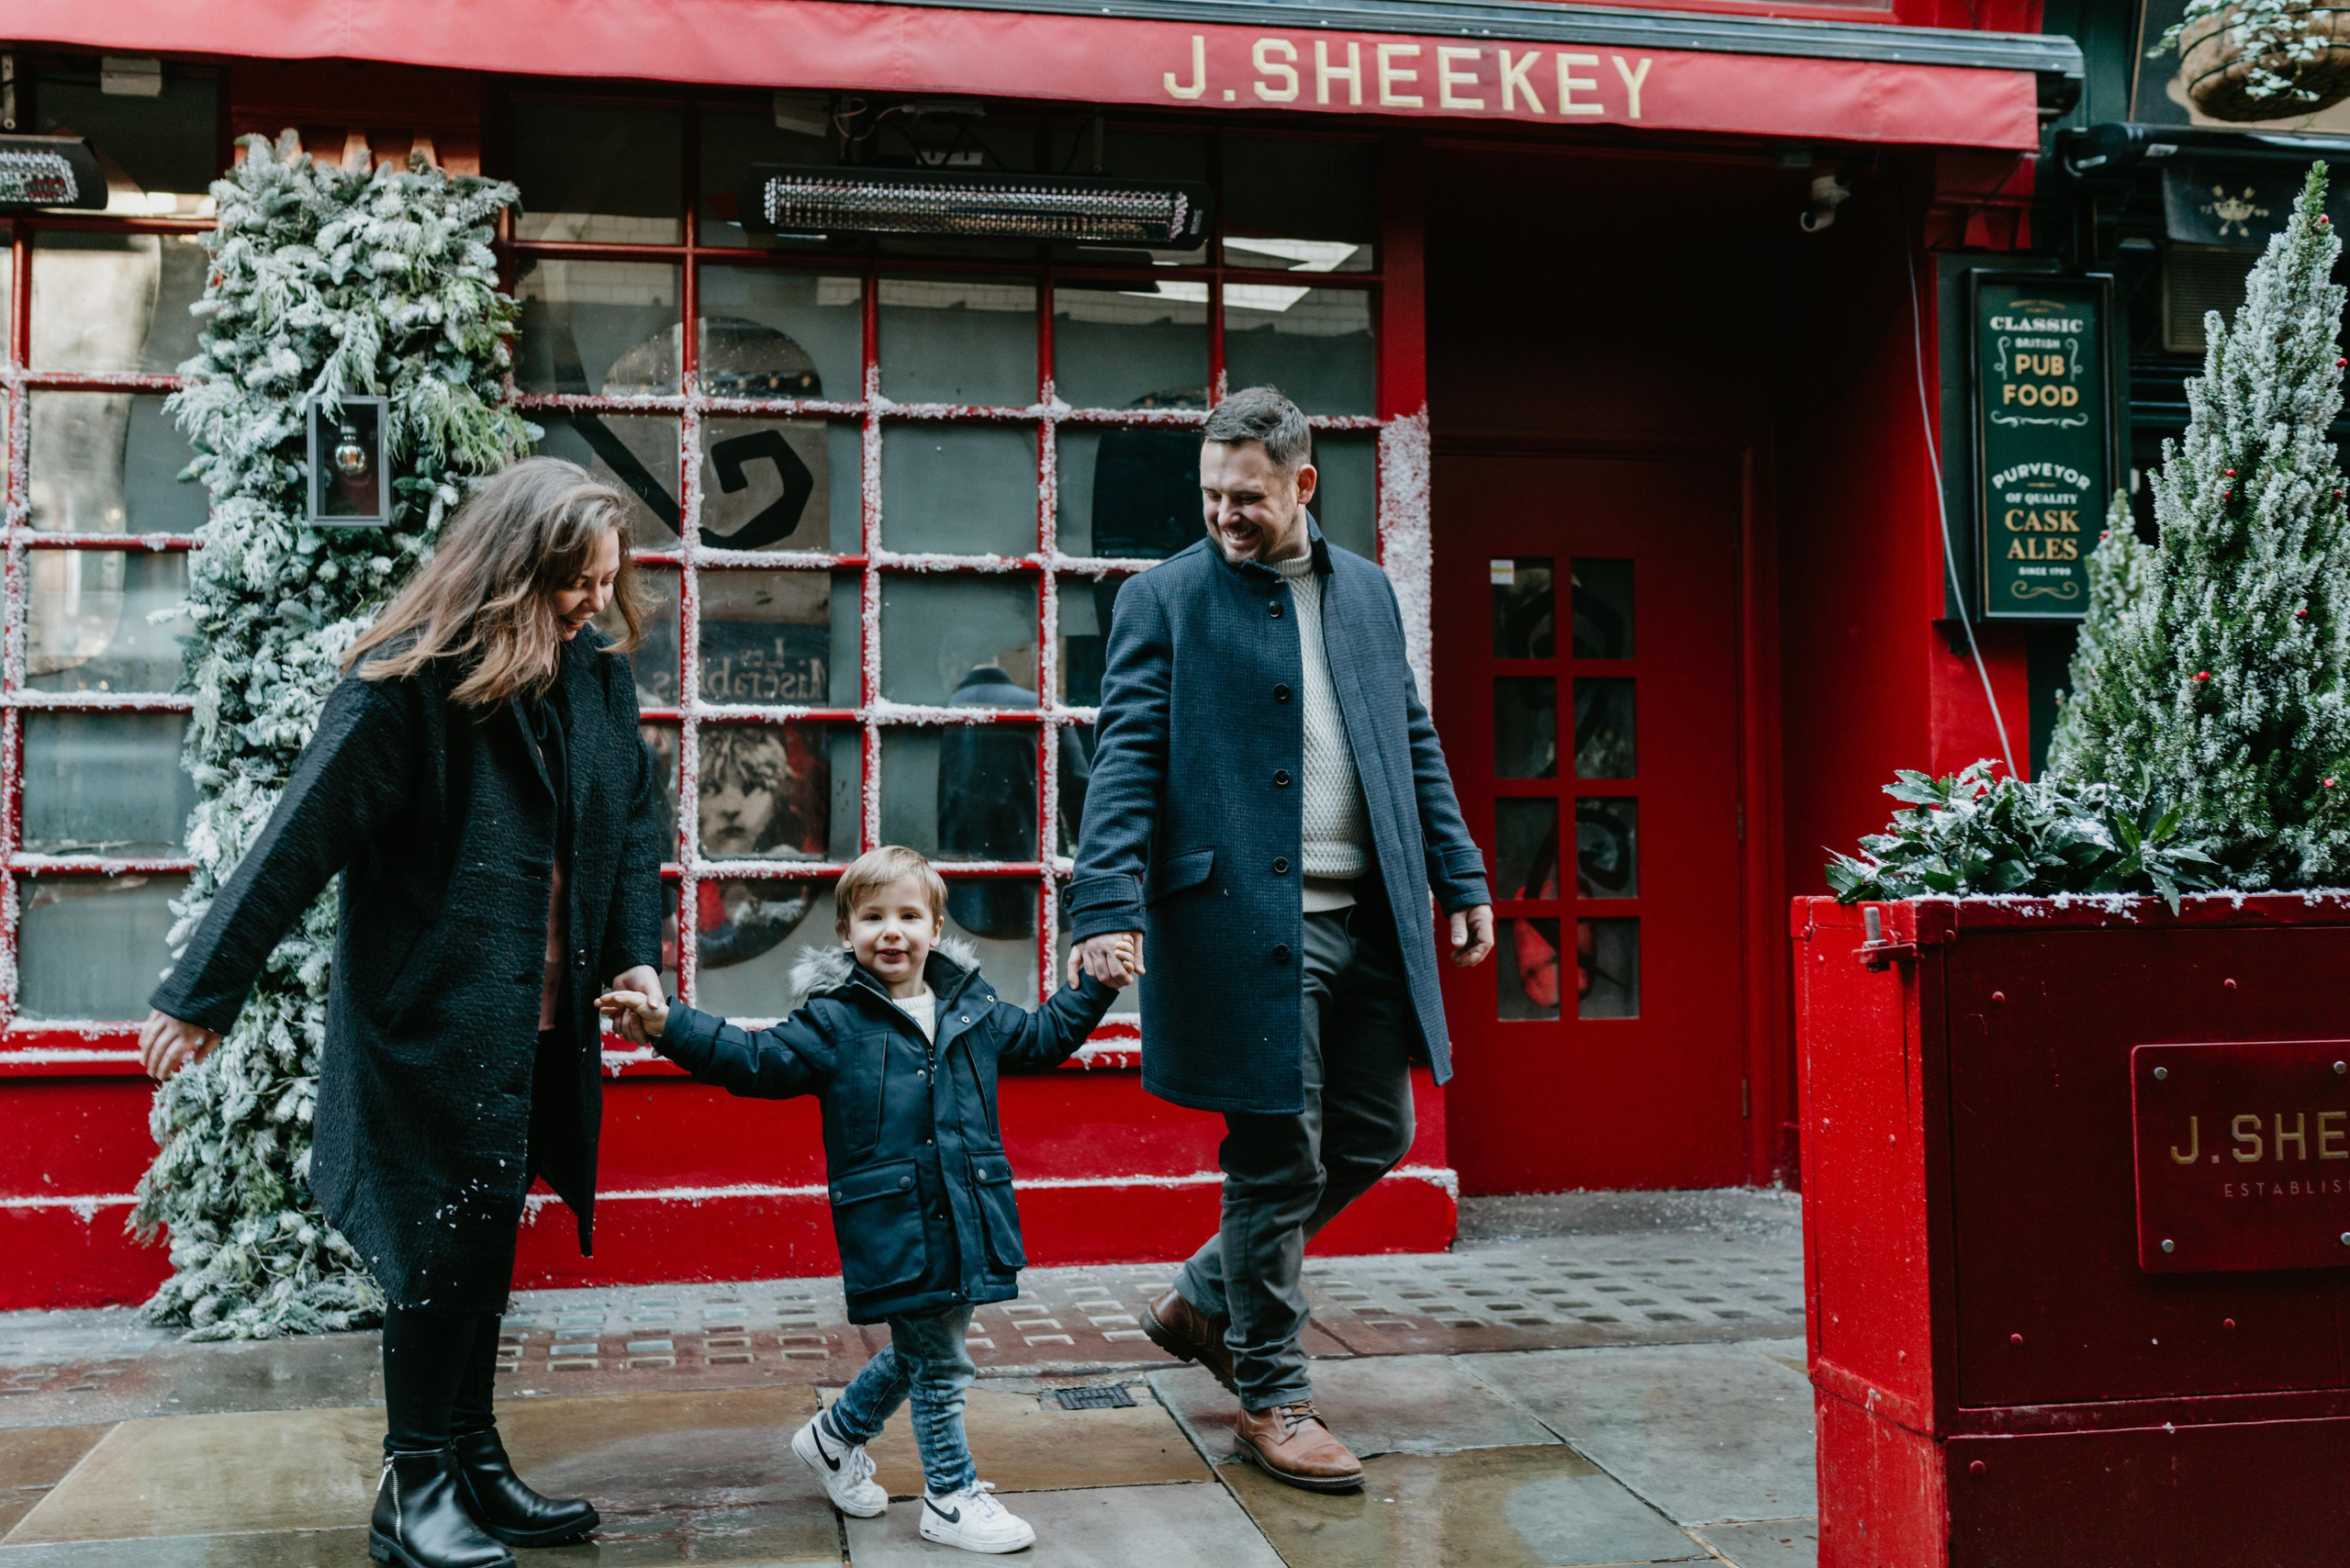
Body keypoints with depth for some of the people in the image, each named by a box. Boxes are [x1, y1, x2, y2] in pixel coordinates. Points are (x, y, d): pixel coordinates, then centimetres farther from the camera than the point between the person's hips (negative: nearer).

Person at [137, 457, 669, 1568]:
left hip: (541, 1020, 7)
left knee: (487, 1239, 15)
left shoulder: (596, 672, 4)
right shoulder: (404, 681, -15)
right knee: (443, 1243, -1)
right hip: (431, 1016, -7)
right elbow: (301, 840, -16)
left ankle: (474, 1467, 27)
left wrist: (636, 955, 3)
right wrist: (204, 995, -13)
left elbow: (634, 812, 13)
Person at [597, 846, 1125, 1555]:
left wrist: (1096, 987, 19)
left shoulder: (972, 1009, 9)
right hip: (892, 1224, -5)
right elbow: (755, 1059, -8)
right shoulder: (832, 1019, -4)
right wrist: (667, 1023, -18)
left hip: (966, 1219, 6)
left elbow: (1041, 1037, 24)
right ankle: (952, 1497, 18)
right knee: (937, 1363, 2)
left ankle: (835, 1436, 41)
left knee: (921, 1350, 18)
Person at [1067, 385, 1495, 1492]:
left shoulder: (1365, 589, 15)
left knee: (1372, 1140, 12)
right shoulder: (1163, 600, -1)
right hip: (1249, 923, -6)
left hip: (1368, 921, 6)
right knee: (1278, 1161, 0)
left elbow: (1414, 744, 19)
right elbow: (1126, 763, -8)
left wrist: (1459, 878, 14)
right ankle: (1270, 1402, 17)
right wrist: (1108, 907, -19)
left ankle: (1203, 1301, 31)